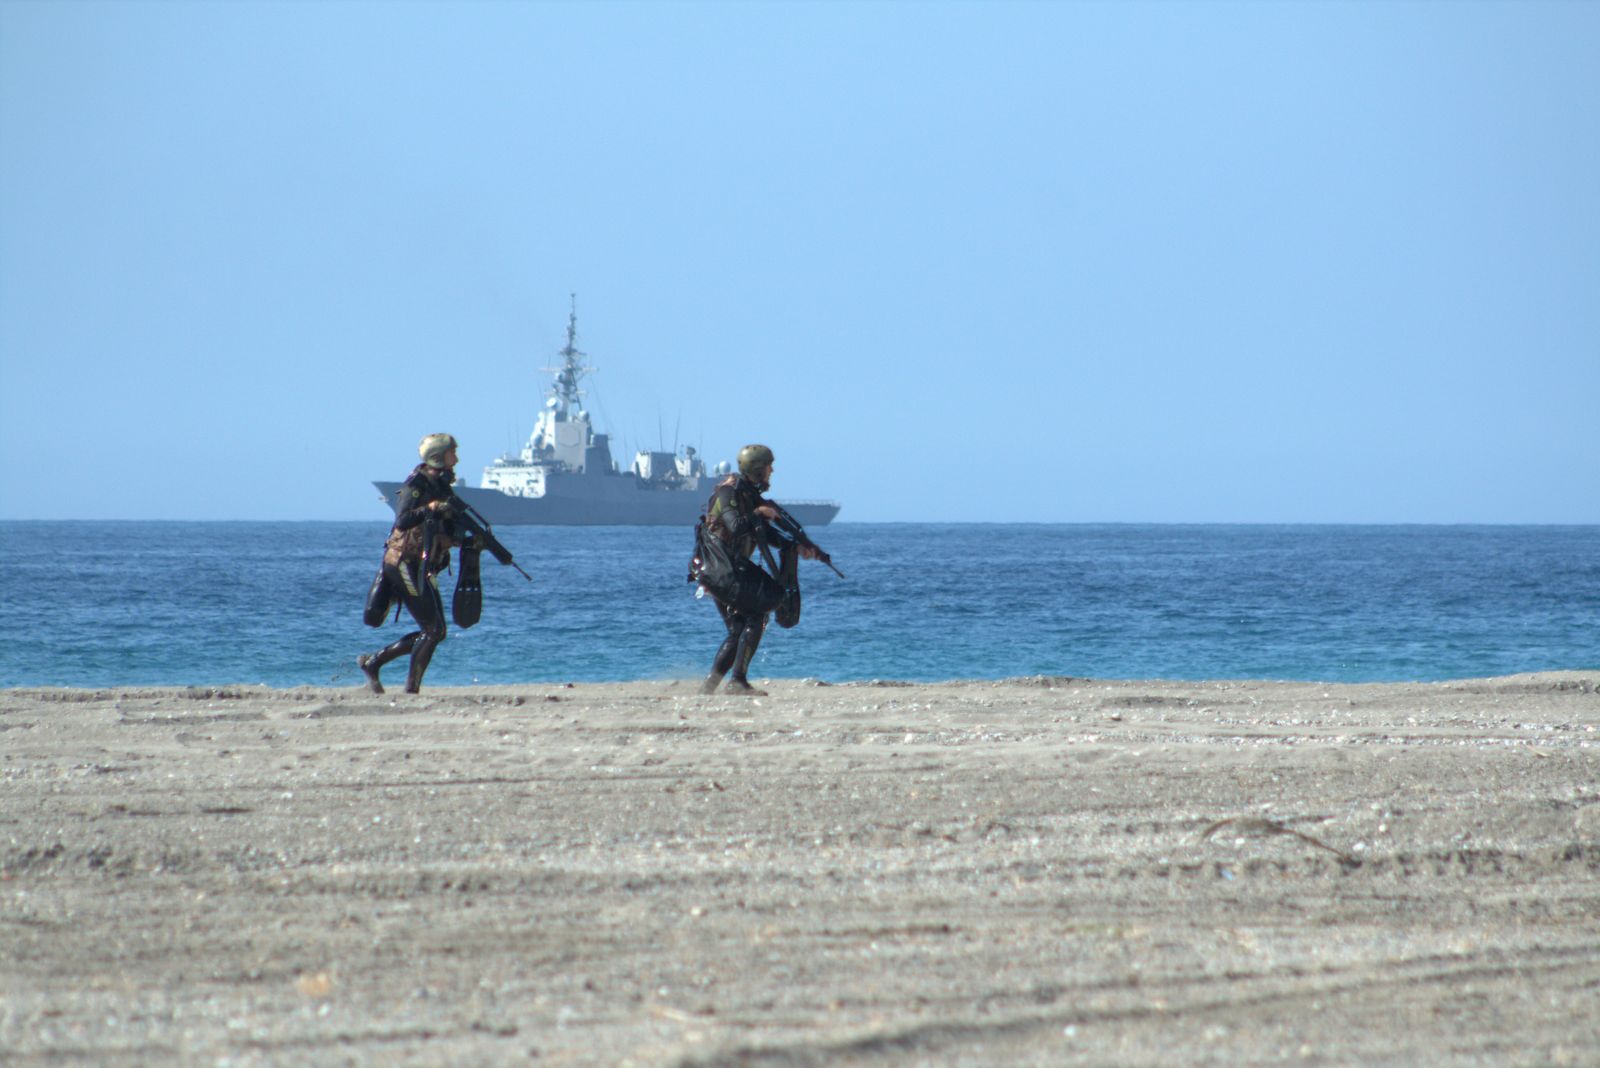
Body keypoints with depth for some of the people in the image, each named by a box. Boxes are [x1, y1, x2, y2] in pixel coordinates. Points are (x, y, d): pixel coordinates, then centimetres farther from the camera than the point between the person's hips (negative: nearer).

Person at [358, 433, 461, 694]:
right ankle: (412, 688, -2)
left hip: (422, 569, 9)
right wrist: (428, 509, -38)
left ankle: (372, 662, 17)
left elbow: (447, 533, 17)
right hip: (405, 563, -9)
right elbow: (402, 521, -25)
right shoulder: (417, 484, -12)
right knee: (433, 630, -11)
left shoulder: (441, 487, 14)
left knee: (434, 632, 9)